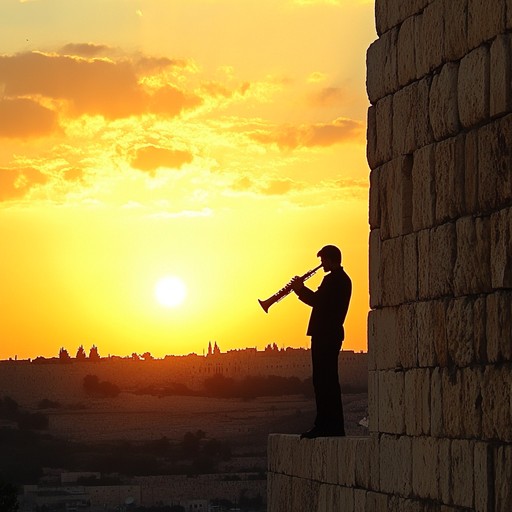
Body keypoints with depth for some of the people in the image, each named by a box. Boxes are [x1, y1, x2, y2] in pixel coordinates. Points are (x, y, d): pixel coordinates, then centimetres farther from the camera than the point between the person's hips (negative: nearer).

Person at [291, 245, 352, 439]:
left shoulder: (333, 279, -13)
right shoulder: (343, 279, 19)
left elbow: (318, 301, -20)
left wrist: (300, 289, -5)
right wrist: (302, 290, 14)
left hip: (324, 335, -11)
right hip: (332, 334, 11)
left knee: (324, 381, -10)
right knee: (328, 381, 13)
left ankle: (326, 426, -12)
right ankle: (333, 426, 14)